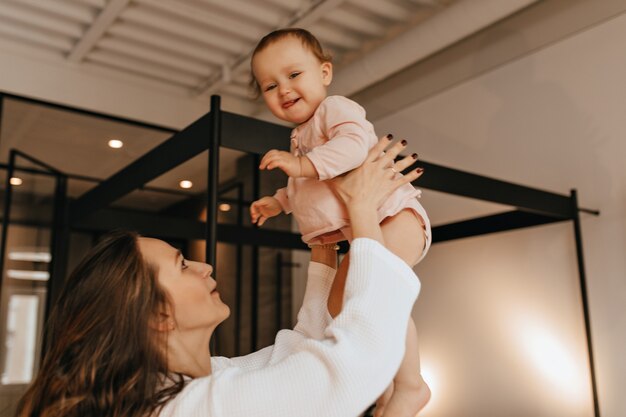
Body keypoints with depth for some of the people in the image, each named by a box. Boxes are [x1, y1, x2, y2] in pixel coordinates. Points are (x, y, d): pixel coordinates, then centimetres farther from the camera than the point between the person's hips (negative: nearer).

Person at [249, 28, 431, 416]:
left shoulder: (336, 108, -7)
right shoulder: (301, 136, 22)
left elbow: (356, 142, -30)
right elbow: (306, 189, 37)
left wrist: (304, 164, -35)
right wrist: (277, 202, 29)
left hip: (393, 215, -11)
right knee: (340, 304, 11)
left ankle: (411, 384, -19)